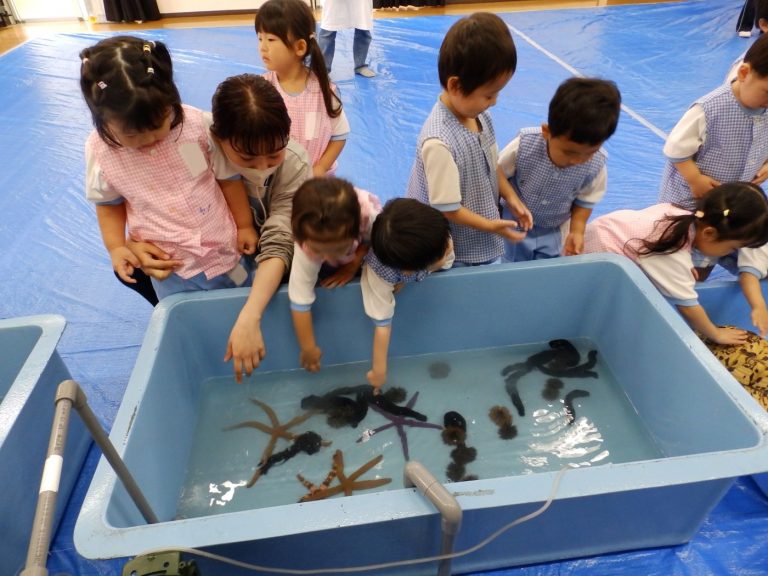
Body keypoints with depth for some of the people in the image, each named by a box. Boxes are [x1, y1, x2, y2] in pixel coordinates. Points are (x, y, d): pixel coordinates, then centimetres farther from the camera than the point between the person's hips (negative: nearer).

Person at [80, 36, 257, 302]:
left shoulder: (197, 123, -17)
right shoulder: (100, 151, -12)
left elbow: (227, 177, -5)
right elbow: (109, 204, 4)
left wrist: (245, 225, 3)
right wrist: (116, 247, -10)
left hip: (225, 251, 0)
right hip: (170, 269, 1)